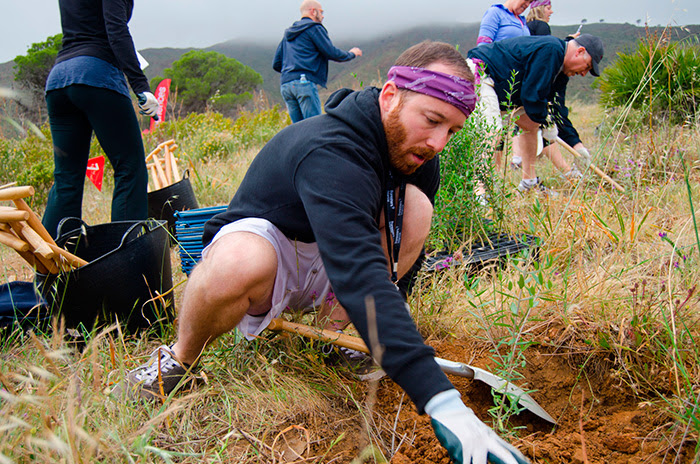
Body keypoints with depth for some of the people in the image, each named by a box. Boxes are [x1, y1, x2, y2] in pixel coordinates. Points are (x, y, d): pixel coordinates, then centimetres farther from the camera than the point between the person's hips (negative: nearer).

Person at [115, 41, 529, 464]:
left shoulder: (413, 148, -9)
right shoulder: (330, 155, -35)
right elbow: (359, 277, -48)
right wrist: (440, 399, -54)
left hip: (322, 269, 7)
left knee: (416, 205, -18)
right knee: (239, 261, -43)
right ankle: (179, 362, -11)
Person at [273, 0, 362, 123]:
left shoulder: (288, 33, 26)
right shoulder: (314, 28, 4)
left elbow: (276, 64, 23)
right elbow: (331, 53, -3)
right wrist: (351, 54, 14)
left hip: (285, 85, 8)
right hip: (305, 82, -7)